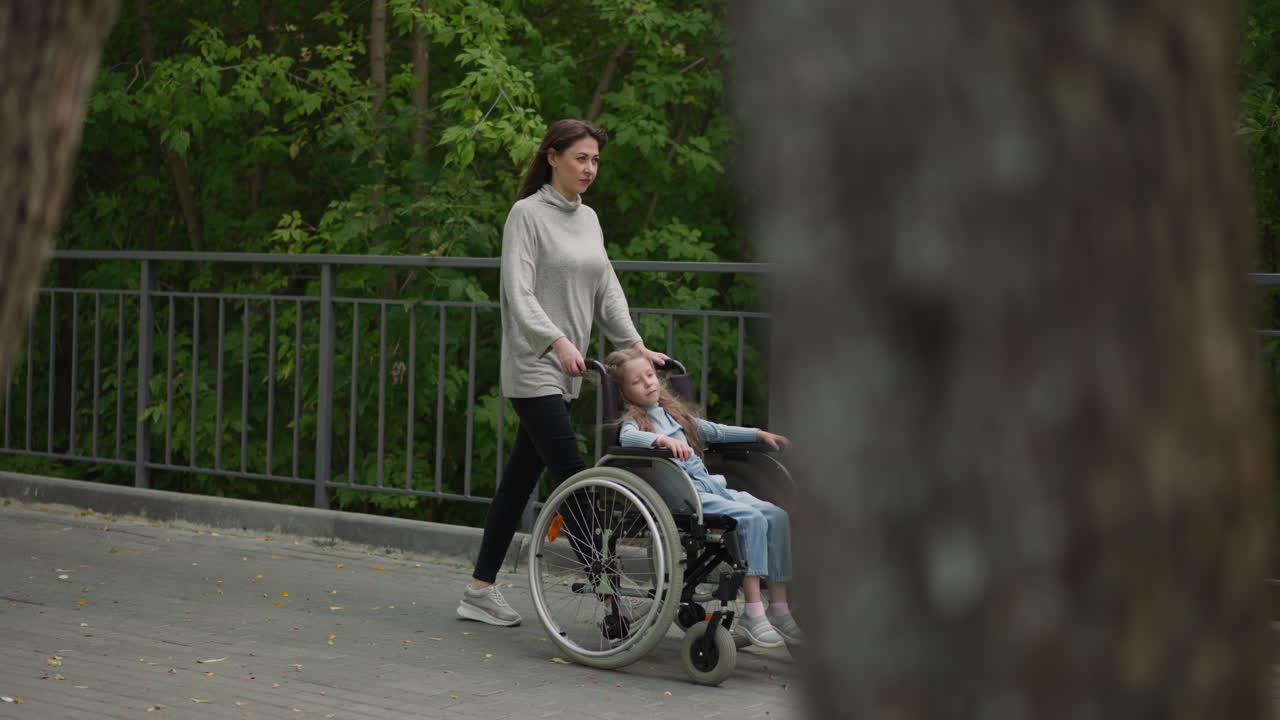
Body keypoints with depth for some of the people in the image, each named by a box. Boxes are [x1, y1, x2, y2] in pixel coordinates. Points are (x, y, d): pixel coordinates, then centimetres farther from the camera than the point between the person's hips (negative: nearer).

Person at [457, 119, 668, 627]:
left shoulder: (588, 218, 16)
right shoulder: (528, 213, -7)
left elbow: (606, 290, 16)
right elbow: (518, 293, -16)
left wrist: (635, 346, 4)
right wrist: (557, 342, -28)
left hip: (566, 372, 8)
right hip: (533, 367, -8)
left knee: (522, 476, 10)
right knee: (572, 477, -12)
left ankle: (480, 590, 16)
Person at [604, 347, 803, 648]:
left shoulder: (672, 412, 24)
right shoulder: (632, 420, 1)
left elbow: (714, 431, 33)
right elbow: (628, 437, -24)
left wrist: (759, 434, 31)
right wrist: (662, 440, -41)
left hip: (710, 485, 8)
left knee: (777, 516, -8)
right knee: (750, 518, -27)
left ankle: (778, 607, -6)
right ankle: (753, 611, -28)